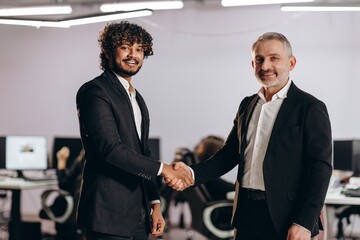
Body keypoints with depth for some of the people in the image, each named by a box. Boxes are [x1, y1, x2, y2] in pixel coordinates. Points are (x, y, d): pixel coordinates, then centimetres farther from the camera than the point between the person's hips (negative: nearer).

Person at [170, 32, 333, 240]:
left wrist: (305, 223, -19)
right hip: (247, 213, 5)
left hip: (285, 218, -5)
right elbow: (230, 154, 14)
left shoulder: (310, 108, -6)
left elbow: (320, 167, -11)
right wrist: (193, 174, -2)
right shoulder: (247, 105, 12)